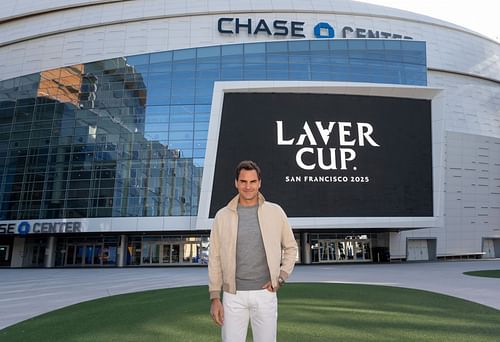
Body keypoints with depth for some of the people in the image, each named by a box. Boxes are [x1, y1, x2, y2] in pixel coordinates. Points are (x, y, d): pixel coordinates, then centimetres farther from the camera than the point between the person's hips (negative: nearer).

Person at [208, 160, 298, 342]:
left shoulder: (275, 212, -1)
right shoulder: (222, 216, -1)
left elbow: (290, 247, 10)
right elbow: (215, 259, 2)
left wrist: (281, 278, -2)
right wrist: (215, 298, -2)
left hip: (265, 294, 0)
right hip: (233, 295, 0)